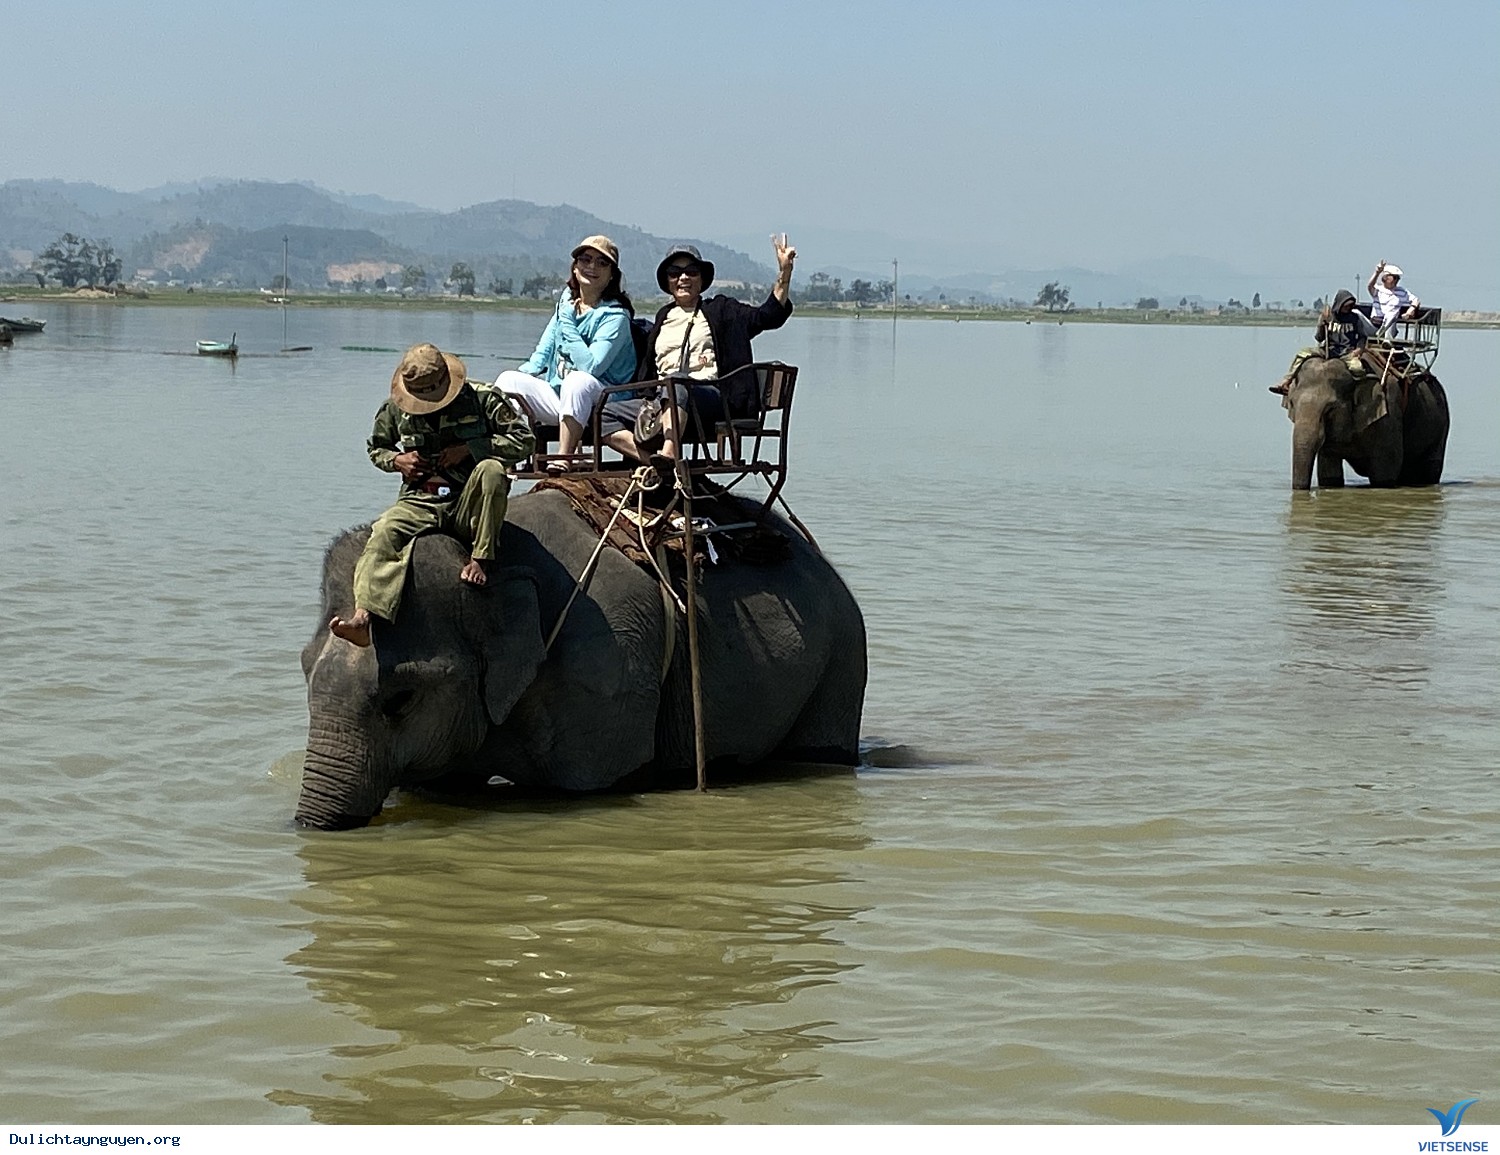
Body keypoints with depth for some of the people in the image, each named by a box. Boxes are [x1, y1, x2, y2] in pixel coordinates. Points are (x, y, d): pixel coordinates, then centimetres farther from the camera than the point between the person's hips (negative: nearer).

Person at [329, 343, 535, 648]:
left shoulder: (483, 400, -2)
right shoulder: (394, 411, 8)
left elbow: (523, 440, -4)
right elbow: (376, 448, 26)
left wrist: (469, 448, -13)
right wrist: (396, 460, 0)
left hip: (470, 505, -2)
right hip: (421, 503, 2)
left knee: (491, 469, -35)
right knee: (384, 532, -29)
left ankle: (479, 559, -29)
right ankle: (363, 616, -44)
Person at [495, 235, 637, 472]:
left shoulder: (615, 316, -10)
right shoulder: (567, 300, 11)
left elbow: (590, 365, -23)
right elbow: (544, 351, 22)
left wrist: (567, 323, -17)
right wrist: (524, 373, 6)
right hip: (557, 394, 7)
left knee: (578, 381, -38)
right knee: (508, 379, -11)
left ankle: (564, 459, -36)